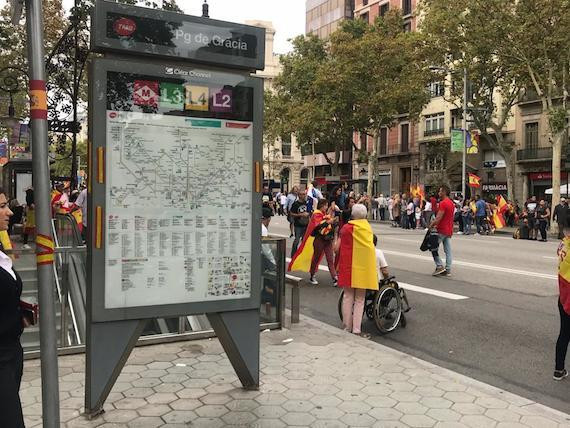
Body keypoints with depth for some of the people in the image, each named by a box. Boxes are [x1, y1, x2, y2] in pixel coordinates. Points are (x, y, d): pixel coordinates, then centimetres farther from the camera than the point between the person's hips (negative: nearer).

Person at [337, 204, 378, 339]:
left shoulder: (346, 228, -5)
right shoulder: (368, 228, 1)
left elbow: (337, 248, -4)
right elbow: (370, 245, 2)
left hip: (348, 266, -1)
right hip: (363, 267, 1)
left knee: (348, 297, 9)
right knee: (360, 299, 7)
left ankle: (347, 328, 14)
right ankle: (356, 329, 2)